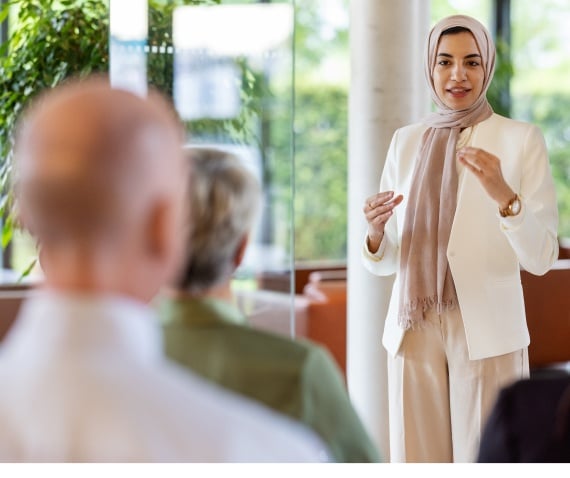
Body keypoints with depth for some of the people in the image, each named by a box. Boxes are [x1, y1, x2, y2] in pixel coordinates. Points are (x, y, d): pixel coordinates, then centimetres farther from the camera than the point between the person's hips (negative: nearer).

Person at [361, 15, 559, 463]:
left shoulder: (522, 139, -3)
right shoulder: (406, 141, 8)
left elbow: (541, 257, -10)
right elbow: (386, 261, 9)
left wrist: (502, 194, -26)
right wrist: (375, 232, -13)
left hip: (487, 333, -3)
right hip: (414, 331, 3)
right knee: (416, 459, 9)